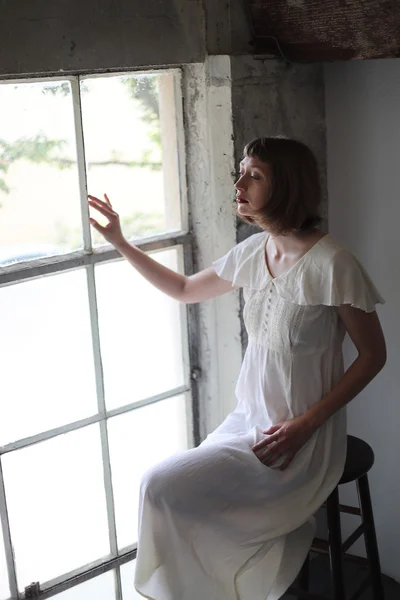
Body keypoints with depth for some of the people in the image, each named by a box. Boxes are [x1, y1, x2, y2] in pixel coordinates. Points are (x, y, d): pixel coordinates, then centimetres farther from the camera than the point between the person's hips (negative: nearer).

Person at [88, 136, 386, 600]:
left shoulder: (331, 264, -19)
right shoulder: (253, 251, 2)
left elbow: (373, 354, -11)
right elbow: (185, 289, 18)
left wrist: (306, 424, -16)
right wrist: (120, 244, 12)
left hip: (301, 440, -6)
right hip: (247, 420, 7)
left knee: (162, 486, -12)